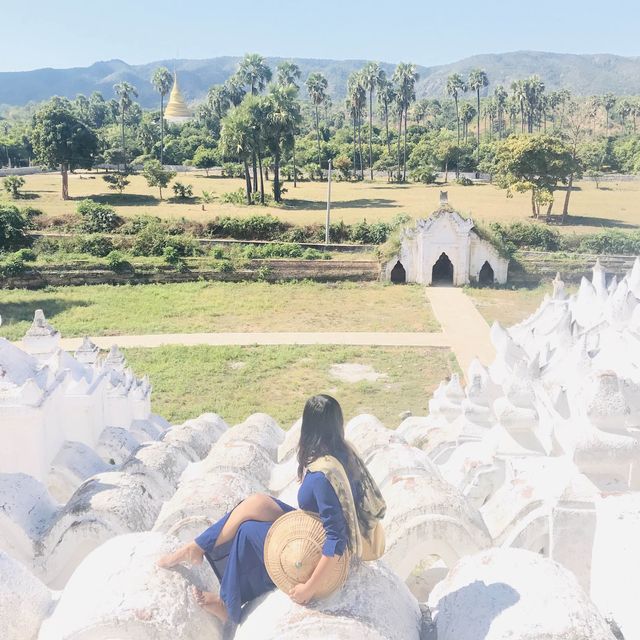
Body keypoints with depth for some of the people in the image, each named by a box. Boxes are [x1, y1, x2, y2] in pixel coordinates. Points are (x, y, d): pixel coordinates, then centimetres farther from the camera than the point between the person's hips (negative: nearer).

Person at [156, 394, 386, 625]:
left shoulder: (322, 476, -31)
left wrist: (310, 587, -24)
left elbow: (337, 539, -30)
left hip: (317, 554, -8)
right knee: (256, 504, 1)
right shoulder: (344, 451, -6)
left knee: (248, 531, -4)